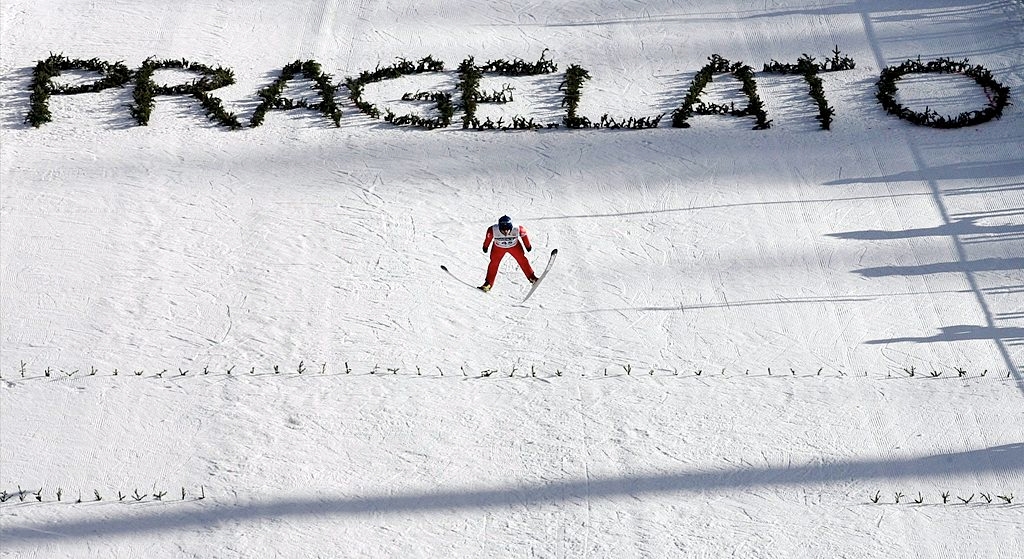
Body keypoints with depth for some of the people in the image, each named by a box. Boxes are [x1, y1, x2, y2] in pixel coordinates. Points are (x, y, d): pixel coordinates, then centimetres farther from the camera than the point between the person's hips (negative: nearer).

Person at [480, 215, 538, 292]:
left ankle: (532, 277, 15)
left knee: (522, 260, -1)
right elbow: (488, 237, -13)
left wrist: (528, 246, 2)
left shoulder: (517, 229, -37)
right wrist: (485, 246, 5)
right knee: (494, 263, -8)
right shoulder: (493, 230, -37)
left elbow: (523, 234, -13)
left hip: (514, 245, 0)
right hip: (498, 247, 0)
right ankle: (488, 283, 4)